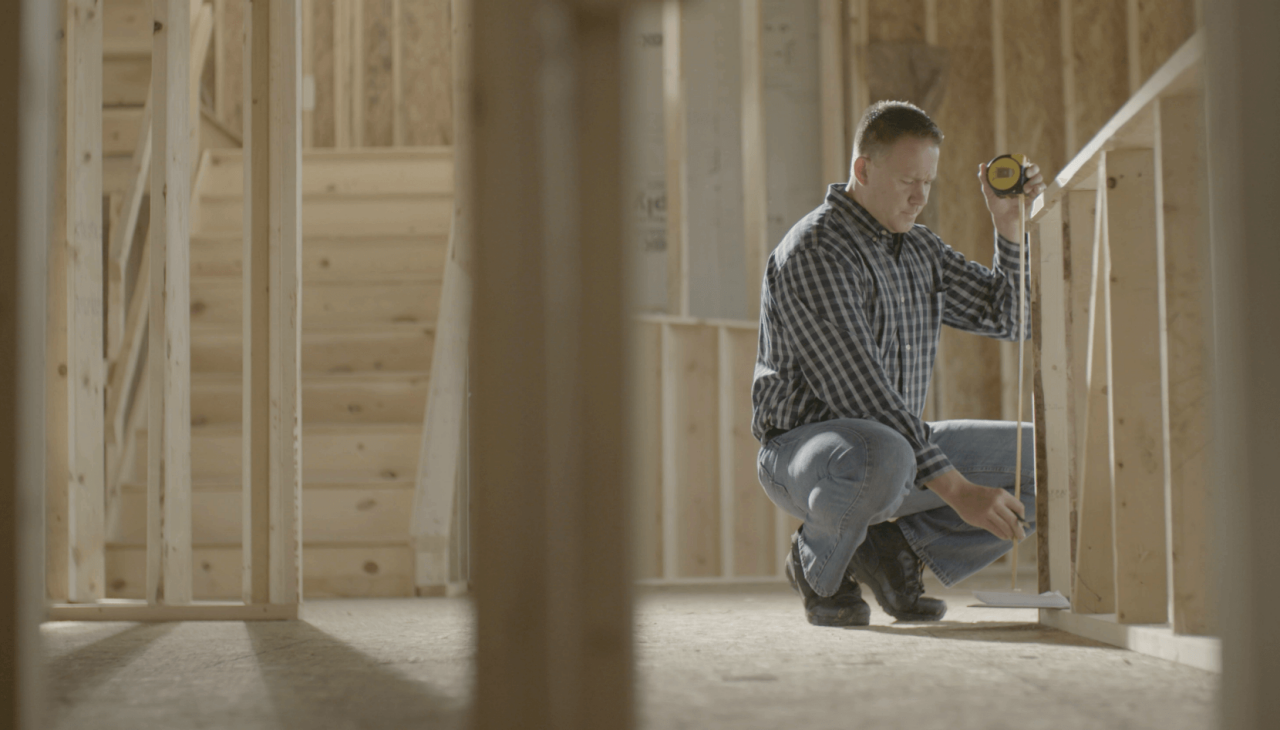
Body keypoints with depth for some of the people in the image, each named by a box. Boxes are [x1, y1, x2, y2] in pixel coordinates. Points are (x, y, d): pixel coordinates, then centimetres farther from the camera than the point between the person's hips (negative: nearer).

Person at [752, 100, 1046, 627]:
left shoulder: (921, 249, 11)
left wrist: (1009, 226, -1)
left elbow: (1010, 318, 15)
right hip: (805, 444, -8)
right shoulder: (814, 252, -18)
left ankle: (894, 547, 4)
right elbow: (862, 395, -26)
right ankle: (819, 561, -9)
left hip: (900, 446, 8)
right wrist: (956, 489, -31)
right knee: (882, 460, -43)